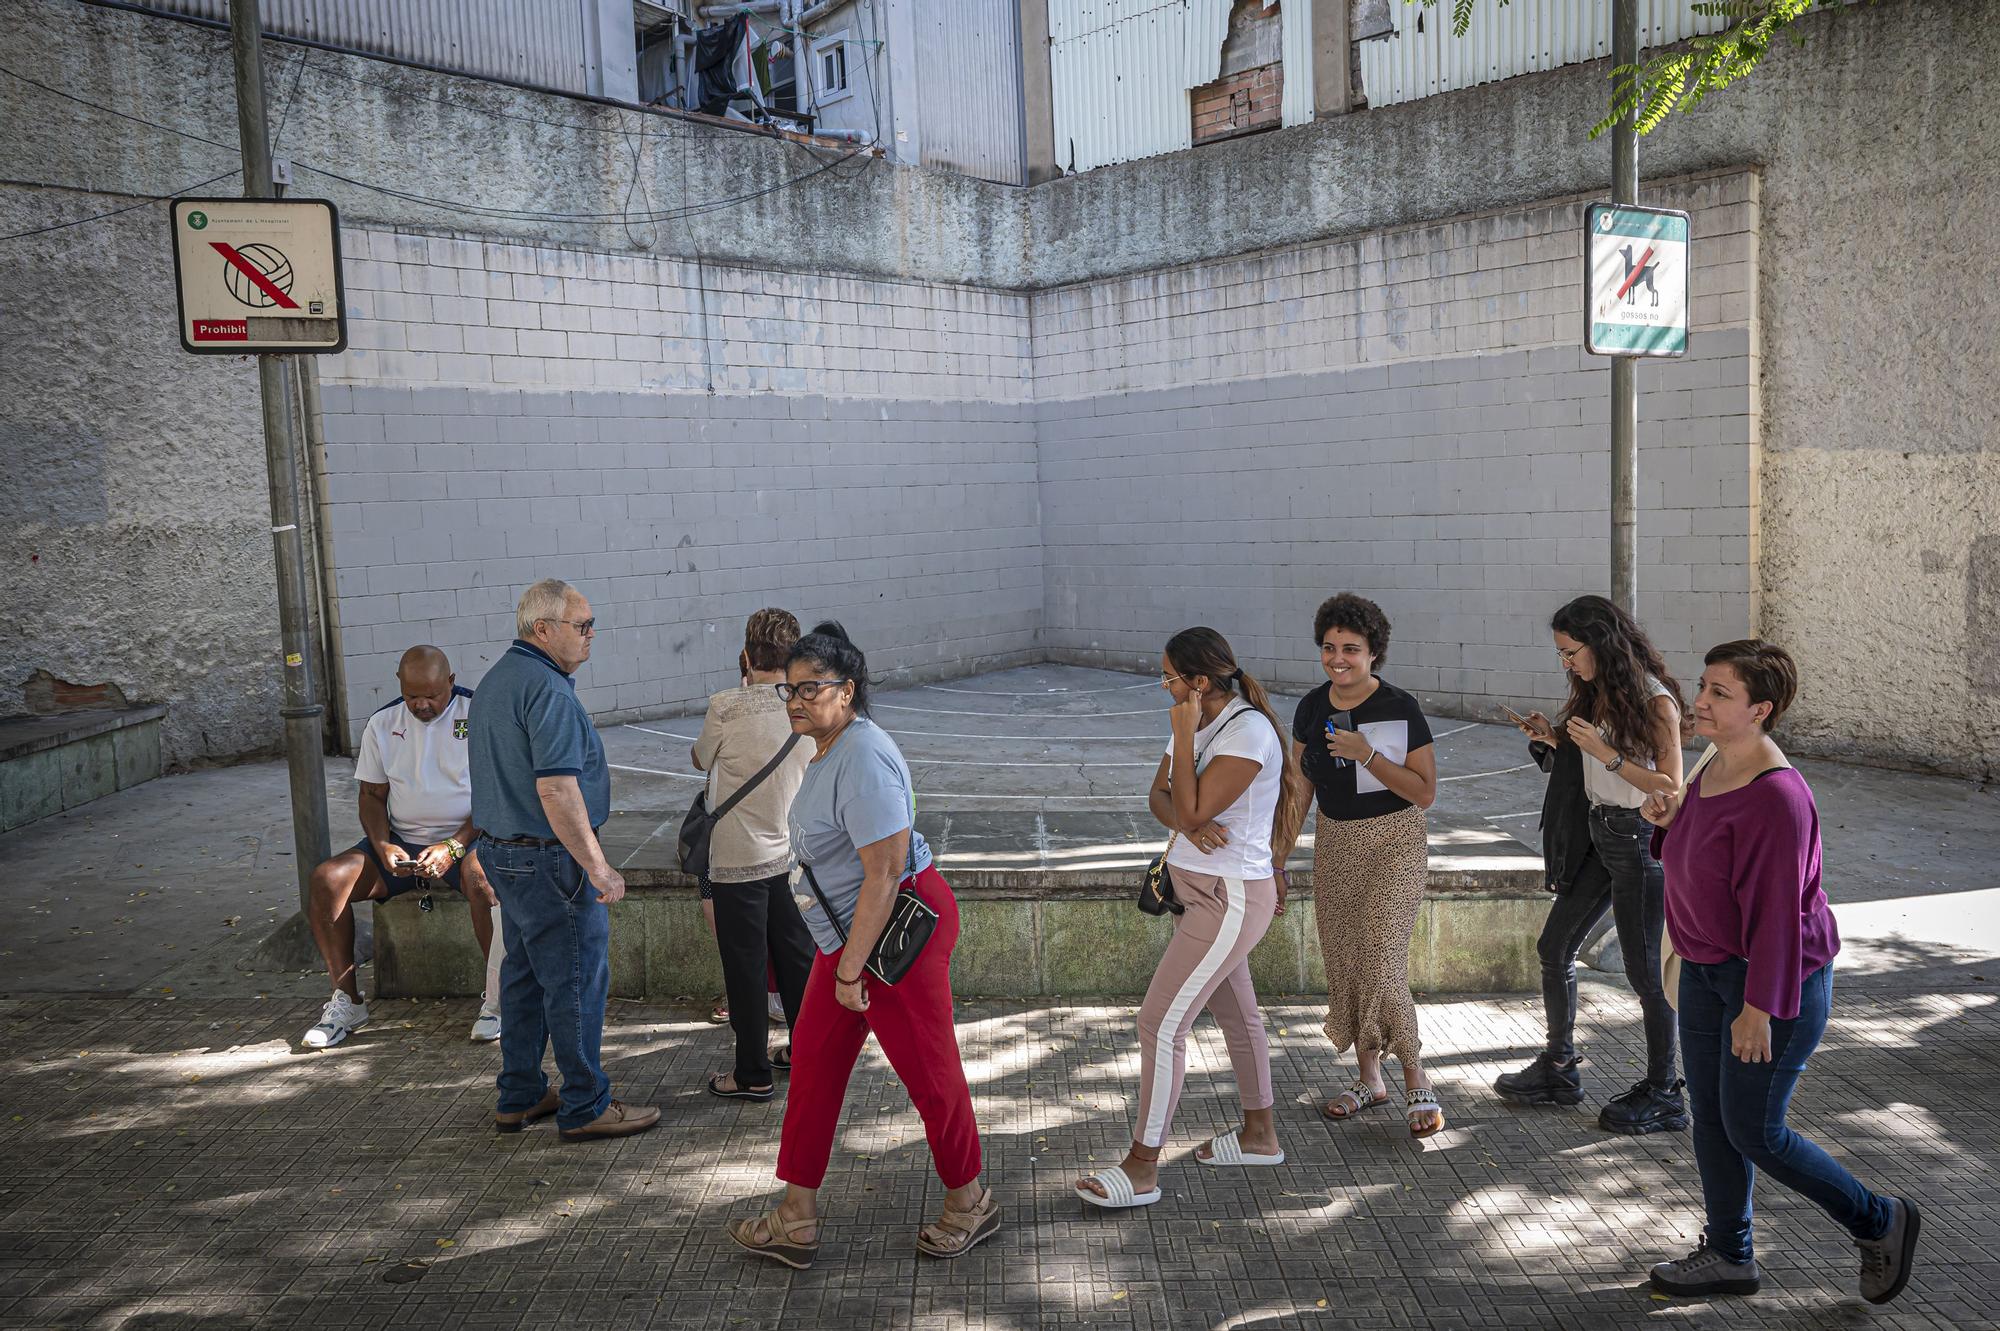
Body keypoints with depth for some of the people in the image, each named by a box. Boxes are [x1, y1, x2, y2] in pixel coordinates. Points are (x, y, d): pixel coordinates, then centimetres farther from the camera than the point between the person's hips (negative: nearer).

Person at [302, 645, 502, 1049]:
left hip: (468, 838, -4)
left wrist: (453, 847, -21)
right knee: (327, 879, -18)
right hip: (401, 842, 5)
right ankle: (346, 1001, -6)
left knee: (481, 878, -38)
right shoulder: (382, 724, 7)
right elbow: (372, 796, 10)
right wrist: (383, 846, -10)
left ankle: (496, 998, -22)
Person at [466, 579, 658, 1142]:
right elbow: (556, 790, -27)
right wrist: (598, 867, -21)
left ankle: (518, 1098, 28)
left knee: (524, 975, 18)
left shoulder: (495, 679, 12)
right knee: (577, 981, 0)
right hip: (549, 860, -10)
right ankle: (585, 1108, 9)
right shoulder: (547, 690, -21)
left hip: (502, 851, 10)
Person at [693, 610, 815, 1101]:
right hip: (792, 854, 5)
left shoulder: (726, 708, -17)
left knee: (746, 969, 5)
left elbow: (701, 761, 2)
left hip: (739, 859, -5)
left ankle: (754, 1074, 14)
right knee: (797, 959, 17)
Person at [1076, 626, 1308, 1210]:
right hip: (1200, 891, 10)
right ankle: (1260, 1136, 37)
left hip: (1229, 899, -10)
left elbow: (1192, 810, -24)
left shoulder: (1249, 733, -22)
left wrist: (1184, 735, -22)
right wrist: (1187, 823, -17)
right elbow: (1159, 797, 4)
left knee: (1161, 1023, -8)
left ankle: (1141, 1168, 2)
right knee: (1236, 1013, 21)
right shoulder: (1199, 722, 6)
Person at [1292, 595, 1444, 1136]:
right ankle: (1369, 1078, 24)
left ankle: (1416, 1081, 3)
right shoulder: (1311, 709, 1)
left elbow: (1425, 792, -14)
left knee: (1381, 963, -14)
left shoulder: (1401, 709, -13)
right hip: (1334, 843, 5)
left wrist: (1367, 755, -24)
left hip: (1394, 843, -5)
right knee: (1344, 964, 9)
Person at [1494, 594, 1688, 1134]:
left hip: (1641, 840, -9)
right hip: (1599, 833, 9)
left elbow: (1670, 786, -17)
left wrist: (1606, 754, -25)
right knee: (1554, 947, 12)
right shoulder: (1595, 692, 8)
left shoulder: (1655, 701, -16)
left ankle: (1664, 1095, 13)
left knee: (1643, 969, 0)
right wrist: (1554, 739, -3)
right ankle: (1559, 1069, 25)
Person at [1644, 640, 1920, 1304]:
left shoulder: (1774, 795, -25)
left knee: (1753, 1131, 1)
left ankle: (1879, 1222, 24)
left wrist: (1759, 1007, -23)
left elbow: (1775, 907, -25)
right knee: (1710, 1118, 14)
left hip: (1775, 978, -9)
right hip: (1707, 970, 9)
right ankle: (1729, 1255, 29)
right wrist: (1669, 816, -3)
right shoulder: (1717, 767, 3)